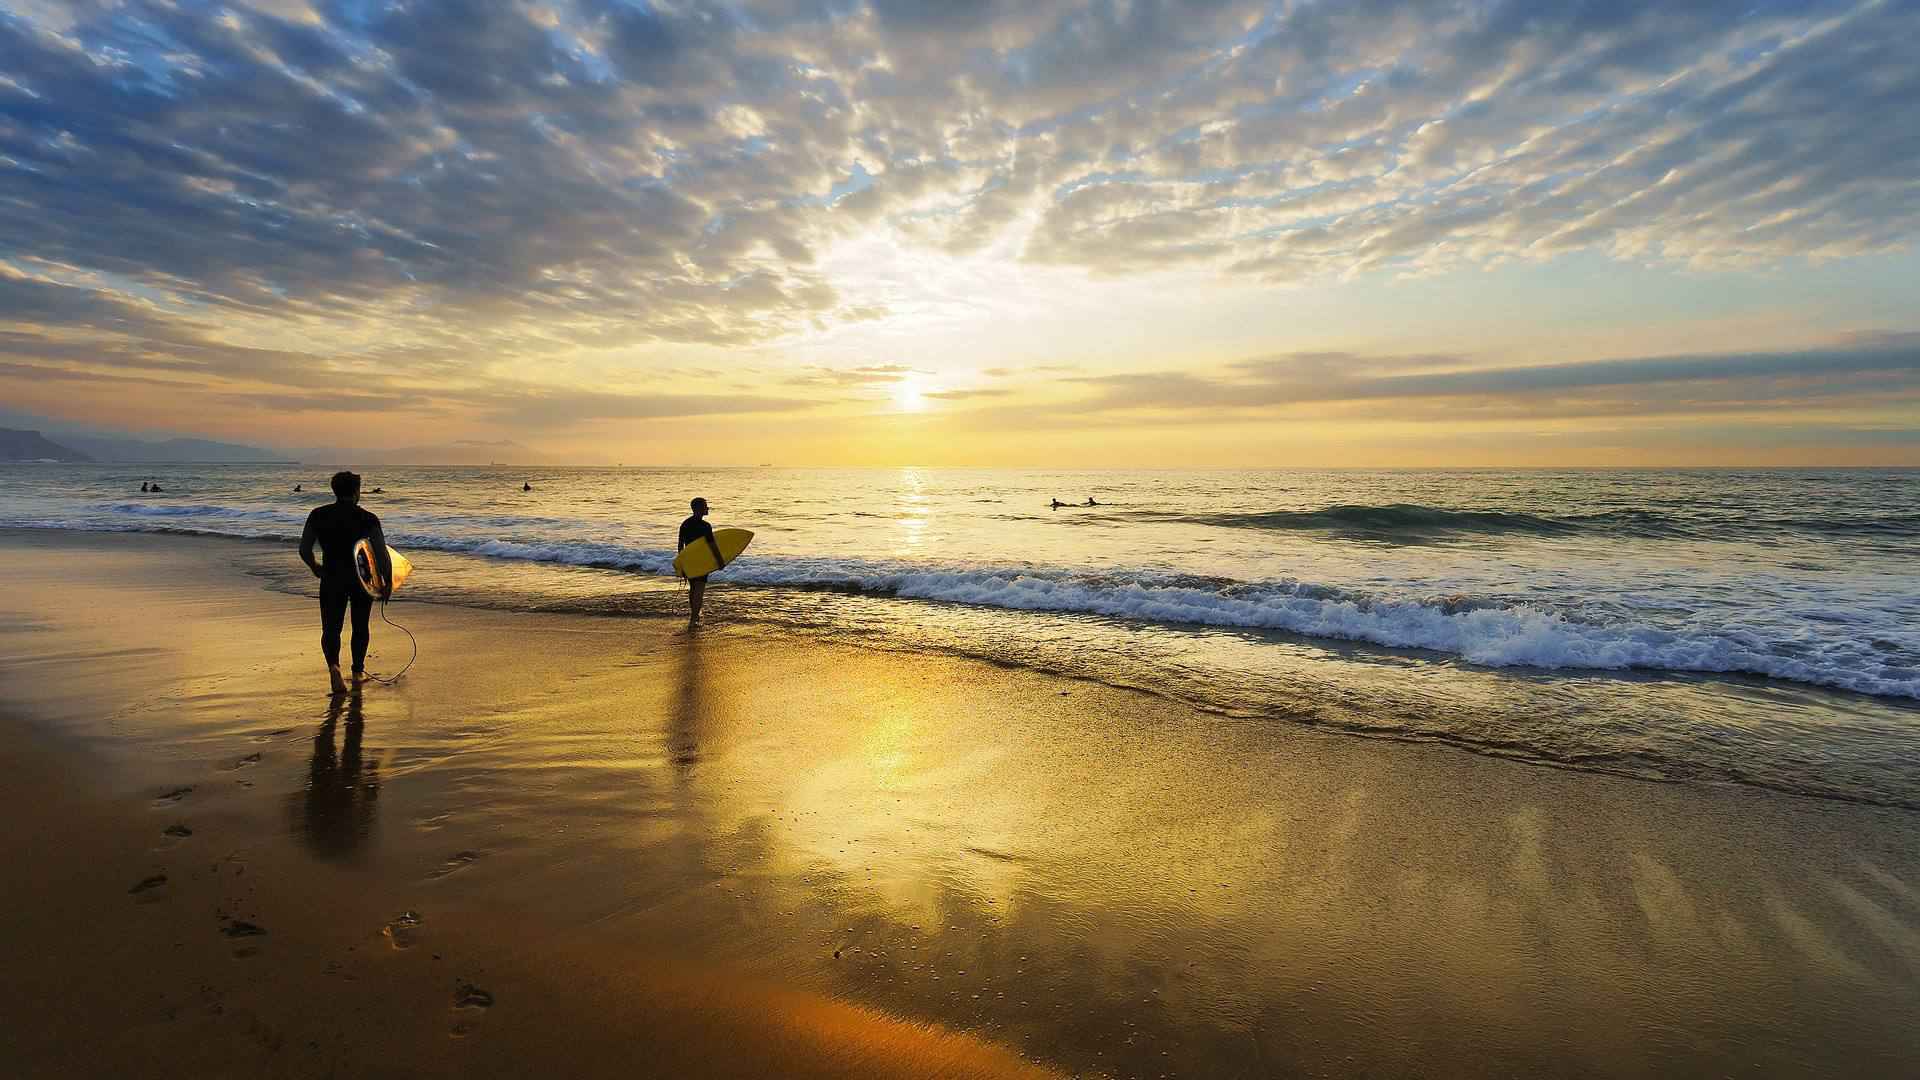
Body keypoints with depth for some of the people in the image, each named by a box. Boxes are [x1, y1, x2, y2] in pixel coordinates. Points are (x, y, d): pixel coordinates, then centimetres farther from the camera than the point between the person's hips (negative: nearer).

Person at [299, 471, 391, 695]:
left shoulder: (318, 515, -2)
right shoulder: (367, 518, -9)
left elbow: (304, 549, 1)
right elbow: (382, 554, -14)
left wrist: (314, 567, 21)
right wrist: (387, 583, -6)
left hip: (331, 579, 1)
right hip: (362, 579, -1)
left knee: (330, 628, 6)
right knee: (360, 627, 17)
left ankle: (333, 665, -21)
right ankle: (358, 671, 27)